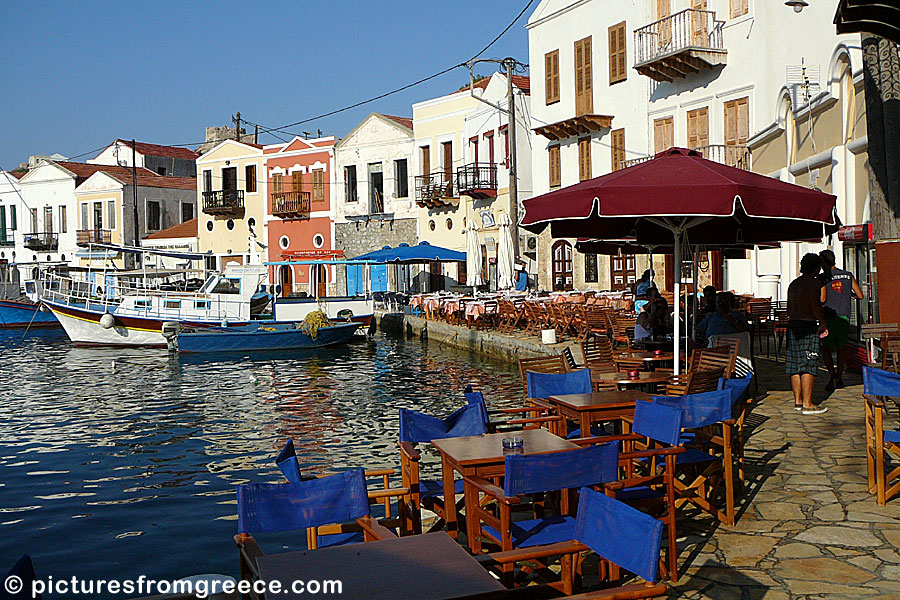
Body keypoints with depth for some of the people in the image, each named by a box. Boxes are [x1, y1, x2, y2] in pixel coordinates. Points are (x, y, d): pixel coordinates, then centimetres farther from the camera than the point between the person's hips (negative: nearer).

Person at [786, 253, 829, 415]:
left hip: (793, 324, 8)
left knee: (796, 365, 10)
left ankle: (798, 401, 16)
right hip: (808, 326, -8)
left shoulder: (793, 283, 16)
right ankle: (807, 404, -7)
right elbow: (816, 306, -15)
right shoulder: (814, 282, -7)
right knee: (808, 366, -6)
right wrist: (823, 324, -5)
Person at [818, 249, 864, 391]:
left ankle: (832, 374, -15)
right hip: (844, 317, 3)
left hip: (828, 318, -3)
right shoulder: (848, 275, 8)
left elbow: (822, 299, -15)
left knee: (826, 349, 6)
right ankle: (839, 376, 12)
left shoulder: (822, 278, -5)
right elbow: (860, 296, 10)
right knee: (841, 347, 19)